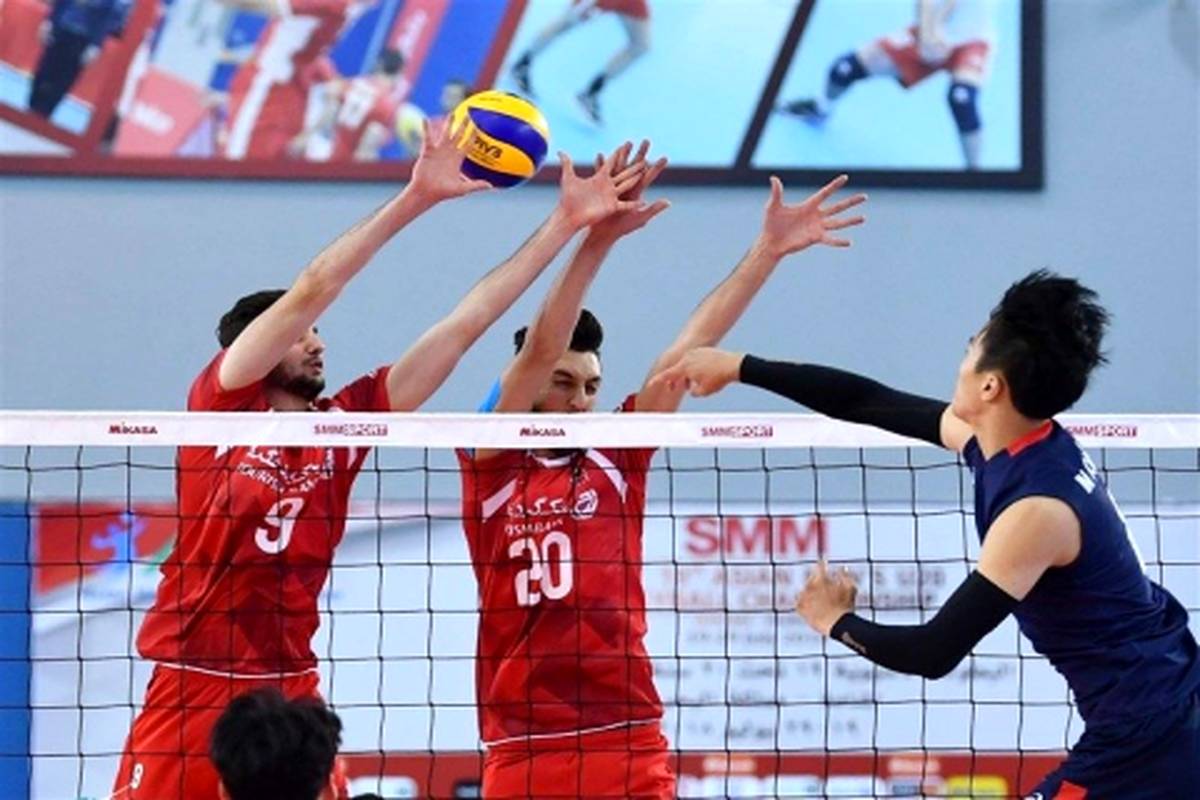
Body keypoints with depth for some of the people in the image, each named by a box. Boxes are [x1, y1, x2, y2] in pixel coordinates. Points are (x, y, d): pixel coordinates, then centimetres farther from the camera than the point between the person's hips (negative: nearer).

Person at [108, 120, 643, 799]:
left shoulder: (343, 422, 8)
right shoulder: (222, 402, -2)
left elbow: (463, 327, 6)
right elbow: (311, 291, -13)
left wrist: (566, 225, 3)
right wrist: (417, 198, -18)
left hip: (290, 691, 4)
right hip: (193, 685, -4)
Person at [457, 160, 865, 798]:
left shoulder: (615, 459, 11)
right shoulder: (491, 466, 4)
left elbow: (688, 348, 7)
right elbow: (539, 352, -8)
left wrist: (768, 251, 3)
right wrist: (595, 240, -19)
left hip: (629, 745, 2)